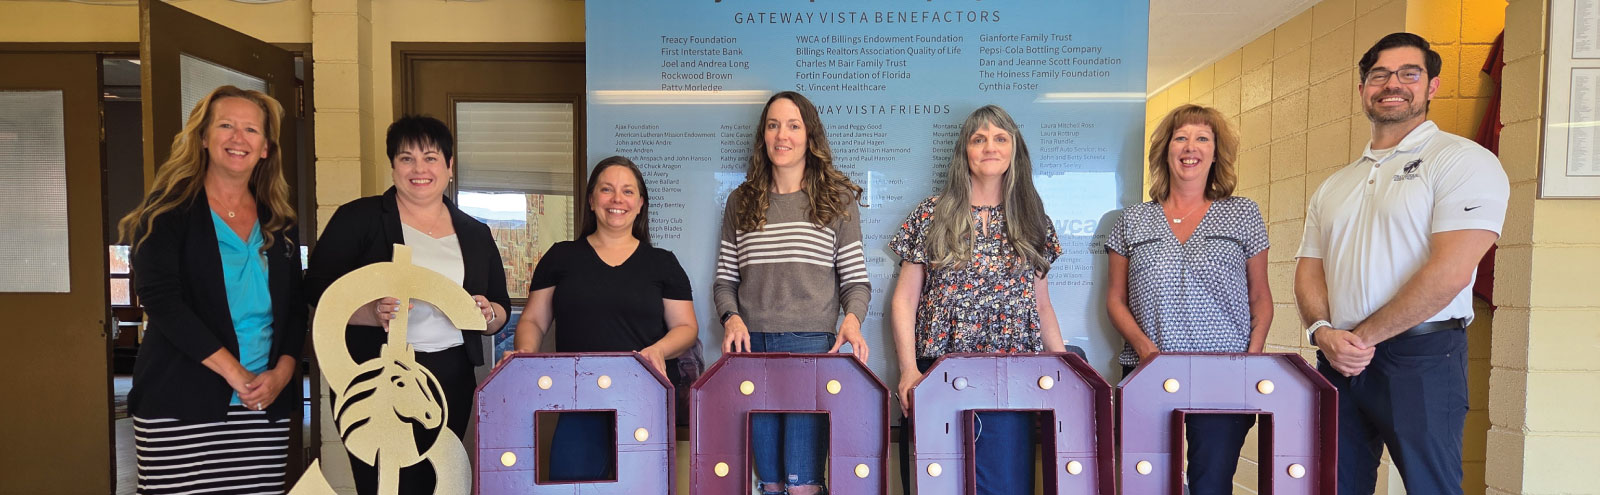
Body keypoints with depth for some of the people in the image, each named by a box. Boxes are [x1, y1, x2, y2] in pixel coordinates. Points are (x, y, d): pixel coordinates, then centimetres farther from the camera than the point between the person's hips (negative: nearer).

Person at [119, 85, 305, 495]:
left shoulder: (279, 222, 11)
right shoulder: (170, 209, 1)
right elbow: (161, 299, -10)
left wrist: (282, 372, -6)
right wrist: (235, 372, -16)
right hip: (180, 409, -3)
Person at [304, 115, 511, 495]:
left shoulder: (475, 234, 12)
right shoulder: (359, 218, 2)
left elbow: (501, 309, 16)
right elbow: (318, 289, -4)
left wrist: (488, 315, -7)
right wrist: (372, 313, -22)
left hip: (452, 382, 3)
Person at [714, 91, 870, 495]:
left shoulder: (837, 200, 6)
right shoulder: (741, 201, 13)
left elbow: (856, 279, 4)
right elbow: (725, 279, 12)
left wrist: (852, 318, -15)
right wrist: (732, 317, -6)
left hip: (812, 344, -3)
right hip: (753, 344, 3)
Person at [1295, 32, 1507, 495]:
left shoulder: (1463, 160, -3)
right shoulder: (1332, 187, 16)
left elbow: (1450, 272, -15)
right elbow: (1309, 269, 11)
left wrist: (1363, 336, -12)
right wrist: (1322, 330, -9)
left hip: (1421, 357, -5)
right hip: (1337, 360, 5)